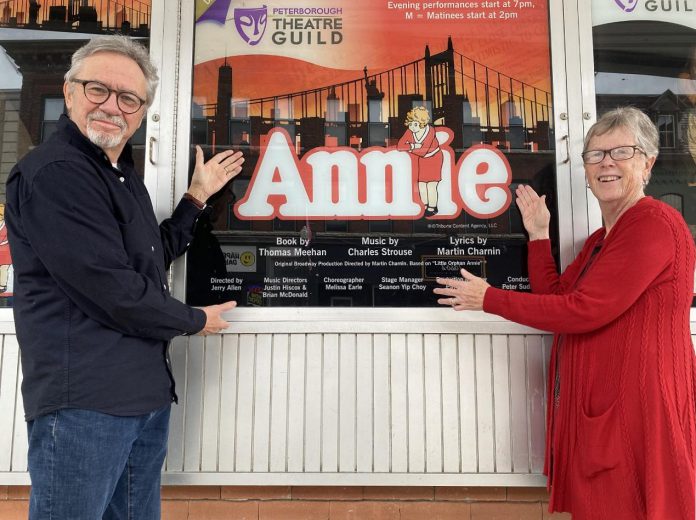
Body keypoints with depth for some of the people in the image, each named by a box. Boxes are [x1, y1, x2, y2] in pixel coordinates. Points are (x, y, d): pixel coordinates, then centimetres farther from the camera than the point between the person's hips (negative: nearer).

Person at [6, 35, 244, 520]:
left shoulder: (122, 174, 15)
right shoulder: (52, 173, -16)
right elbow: (112, 289, -21)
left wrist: (197, 196, 18)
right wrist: (195, 320, -6)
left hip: (148, 391, 9)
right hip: (85, 400, -9)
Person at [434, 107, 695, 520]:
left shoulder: (655, 223, -14)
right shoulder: (600, 239, 18)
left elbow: (583, 311, -21)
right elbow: (554, 297, 14)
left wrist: (488, 298, -13)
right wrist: (538, 235, 8)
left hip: (635, 407, -9)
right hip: (594, 406, 9)